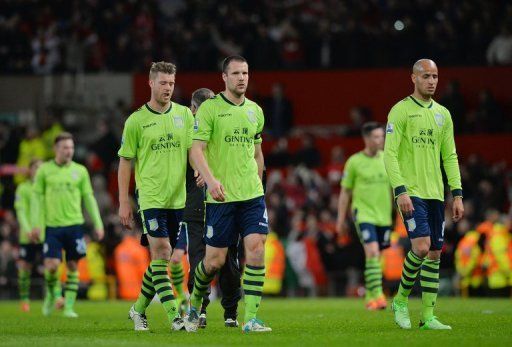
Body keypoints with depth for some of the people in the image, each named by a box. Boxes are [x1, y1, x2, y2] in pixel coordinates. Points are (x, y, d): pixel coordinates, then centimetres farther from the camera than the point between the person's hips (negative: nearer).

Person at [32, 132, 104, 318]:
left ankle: (69, 306, 8)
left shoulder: (80, 170, 8)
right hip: (52, 225, -2)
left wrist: (97, 224, 6)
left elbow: (88, 198, 11)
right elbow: (37, 197, 6)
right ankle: (51, 292, 18)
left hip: (74, 225, 2)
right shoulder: (45, 170, 4)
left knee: (73, 266, 1)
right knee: (52, 265, -11)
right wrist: (37, 224, -1)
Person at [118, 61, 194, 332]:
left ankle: (138, 309, 23)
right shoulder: (136, 120, 0)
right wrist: (123, 202, 0)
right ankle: (174, 316, -17)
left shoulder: (184, 114, 8)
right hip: (150, 198, -3)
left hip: (179, 198, 4)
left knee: (161, 258, 7)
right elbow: (125, 162, 4)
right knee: (160, 252, -13)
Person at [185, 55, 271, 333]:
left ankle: (250, 318, -10)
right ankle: (194, 304, 28)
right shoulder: (210, 108, -5)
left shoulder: (255, 110, 12)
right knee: (215, 260, 0)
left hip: (252, 195, 4)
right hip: (221, 196, -4)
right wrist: (210, 179, -26)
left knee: (256, 248, -12)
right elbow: (196, 151, -11)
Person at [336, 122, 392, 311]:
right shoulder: (354, 162, -2)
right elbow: (345, 192, 4)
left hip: (384, 216, 4)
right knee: (372, 252, -20)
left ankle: (370, 297, 22)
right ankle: (377, 295, -25)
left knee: (375, 257, 9)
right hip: (363, 214, -4)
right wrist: (341, 220, 5)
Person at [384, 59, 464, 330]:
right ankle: (401, 300, 2)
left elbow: (450, 157, 15)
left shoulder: (443, 114, 14)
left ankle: (428, 317, 8)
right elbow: (389, 154, -9)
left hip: (435, 193, 6)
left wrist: (457, 195, 7)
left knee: (435, 254, 3)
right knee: (422, 246, -19)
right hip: (411, 192, -6)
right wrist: (401, 191, -19)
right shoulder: (400, 111, -4)